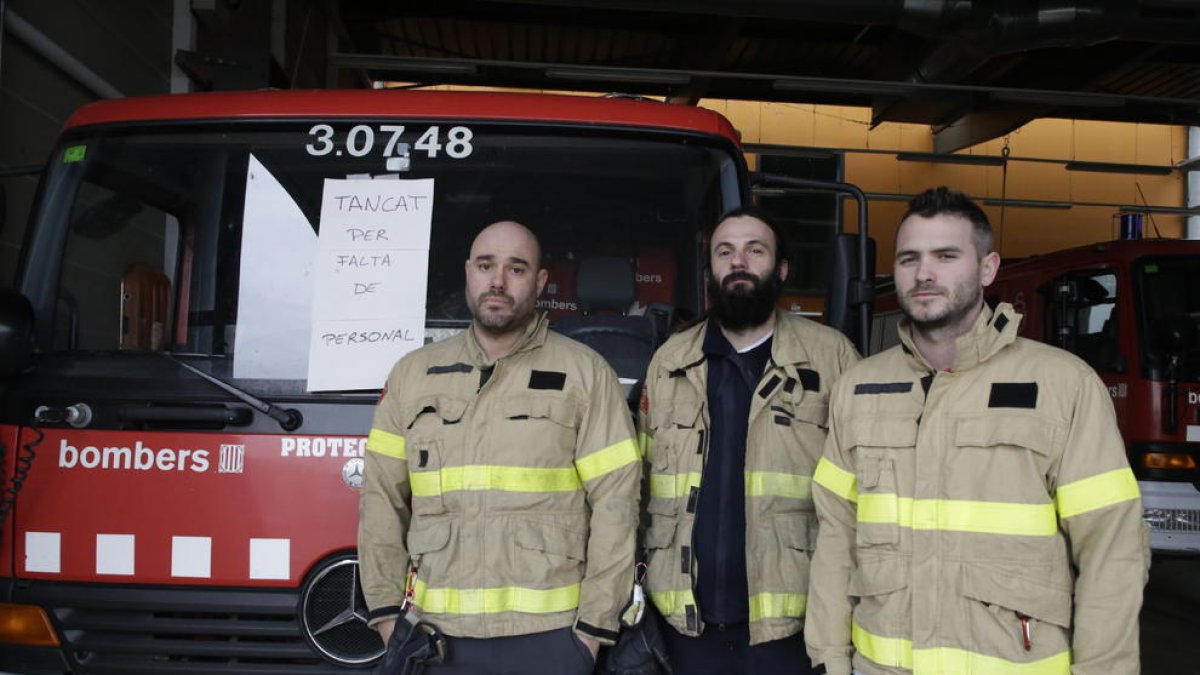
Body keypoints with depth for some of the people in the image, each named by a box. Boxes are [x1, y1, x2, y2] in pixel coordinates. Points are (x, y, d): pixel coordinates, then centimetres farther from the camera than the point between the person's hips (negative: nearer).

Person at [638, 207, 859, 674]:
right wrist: (637, 580, 4)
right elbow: (642, 480, 10)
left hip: (791, 620, -2)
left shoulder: (832, 356, -1)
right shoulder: (669, 360, 9)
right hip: (691, 621, 3)